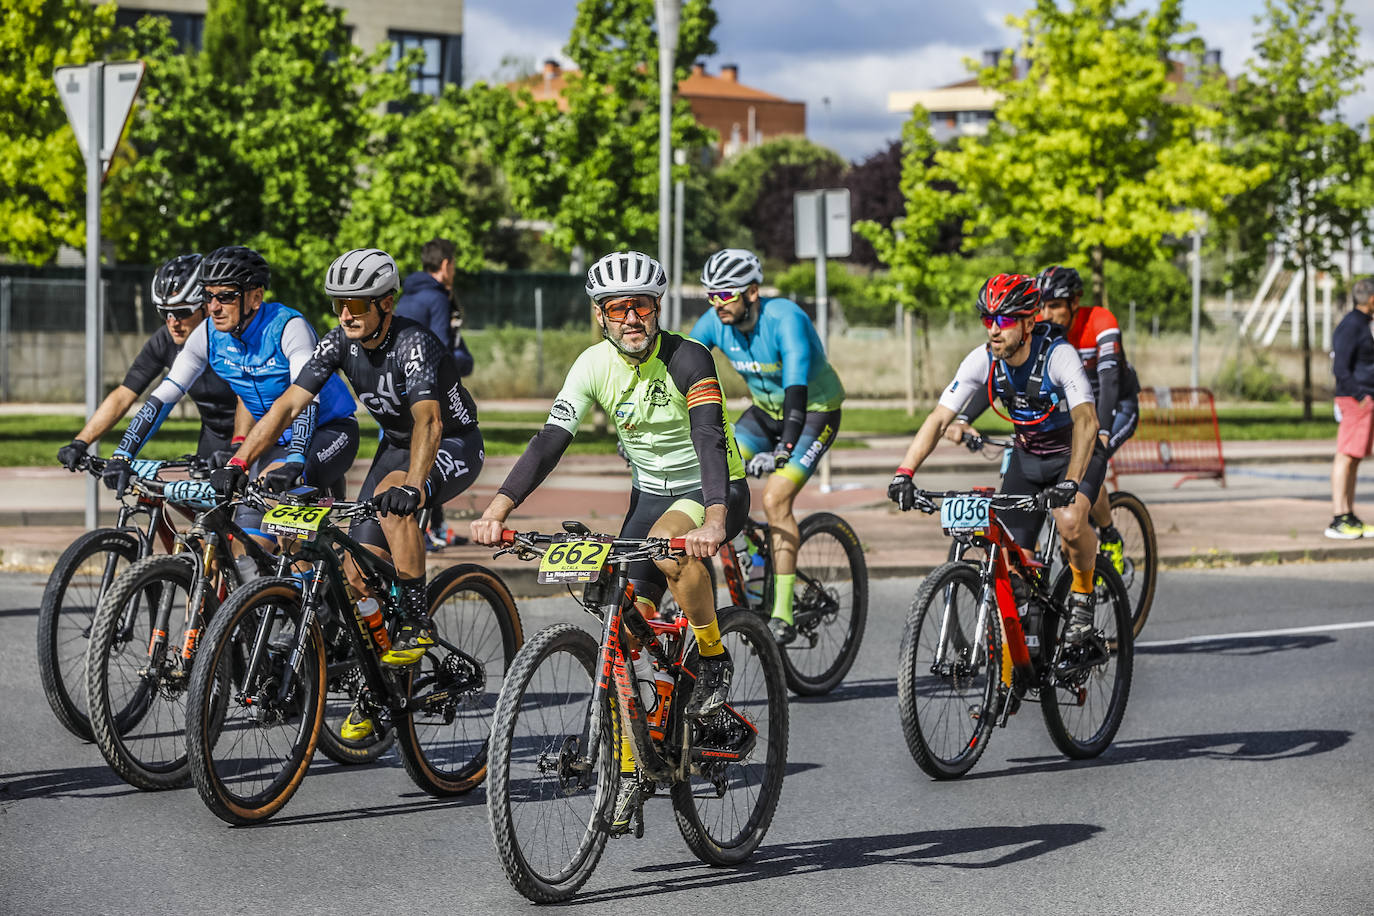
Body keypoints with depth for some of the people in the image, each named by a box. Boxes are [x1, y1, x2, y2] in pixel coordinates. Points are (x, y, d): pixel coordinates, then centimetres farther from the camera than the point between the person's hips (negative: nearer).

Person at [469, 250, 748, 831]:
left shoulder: (688, 359, -23)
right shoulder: (596, 364, -10)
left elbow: (710, 440, -36)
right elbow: (551, 440, -16)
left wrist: (714, 521, -52)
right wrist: (497, 510, -29)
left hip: (713, 492, -5)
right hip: (650, 494, 5)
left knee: (670, 544, -38)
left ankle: (713, 658, -14)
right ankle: (629, 769, 6)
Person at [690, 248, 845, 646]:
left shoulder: (785, 320, -32)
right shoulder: (713, 323, -14)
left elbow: (796, 387, -41)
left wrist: (783, 450, -53)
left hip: (814, 411, -6)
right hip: (766, 410, 6)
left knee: (775, 498, -23)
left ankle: (783, 615, -19)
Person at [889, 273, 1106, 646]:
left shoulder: (1058, 355, -29)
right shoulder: (982, 360, -16)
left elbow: (1086, 421, -41)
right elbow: (938, 419, -18)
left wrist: (1070, 482, -55)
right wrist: (904, 473, -31)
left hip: (1076, 453, -4)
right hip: (1027, 456, 5)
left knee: (1070, 523, -33)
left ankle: (1082, 596, -6)